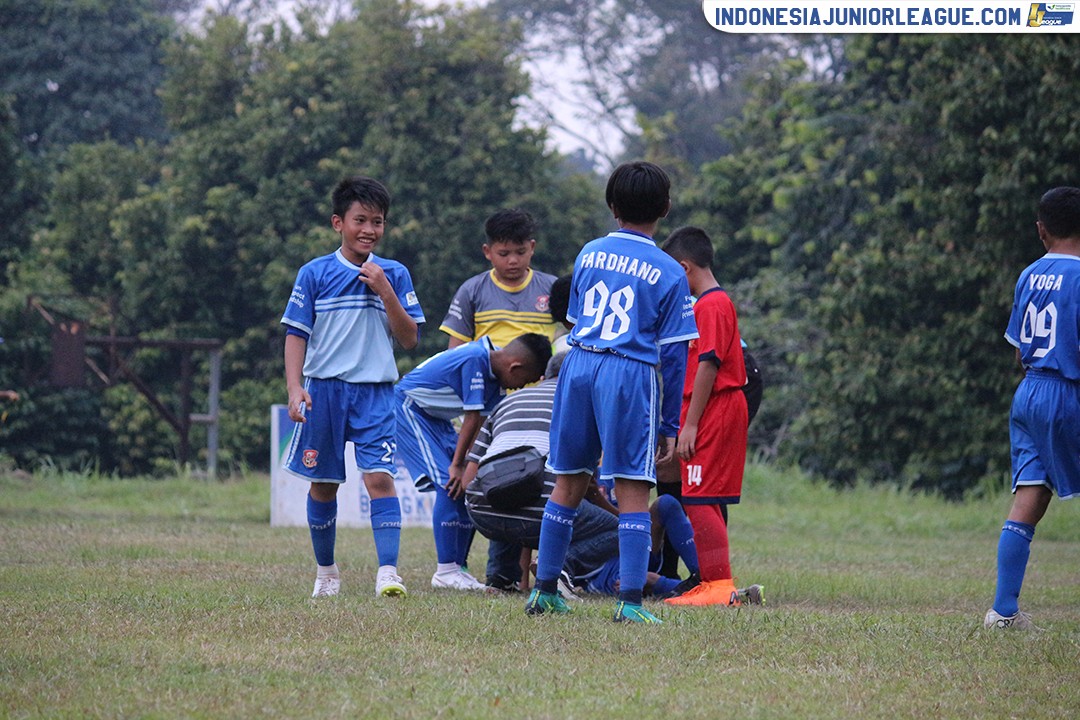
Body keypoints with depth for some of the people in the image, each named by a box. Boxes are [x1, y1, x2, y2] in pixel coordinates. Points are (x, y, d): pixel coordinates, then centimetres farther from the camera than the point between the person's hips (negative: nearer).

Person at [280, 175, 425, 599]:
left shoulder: (394, 275, 5)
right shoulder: (315, 274, 1)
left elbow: (409, 339, 2)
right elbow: (296, 334, 1)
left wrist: (385, 291, -10)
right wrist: (295, 388, -10)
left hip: (375, 392, 0)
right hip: (324, 389, 0)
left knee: (380, 476, -15)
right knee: (323, 484, 8)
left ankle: (388, 572, -21)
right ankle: (326, 572, 24)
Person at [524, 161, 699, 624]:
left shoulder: (588, 254, 12)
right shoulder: (669, 274, 1)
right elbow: (673, 354, 1)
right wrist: (669, 424, 6)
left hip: (578, 365, 4)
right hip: (630, 375, -4)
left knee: (569, 483, 13)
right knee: (632, 491, -3)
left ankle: (544, 590, 17)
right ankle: (631, 600, -9)